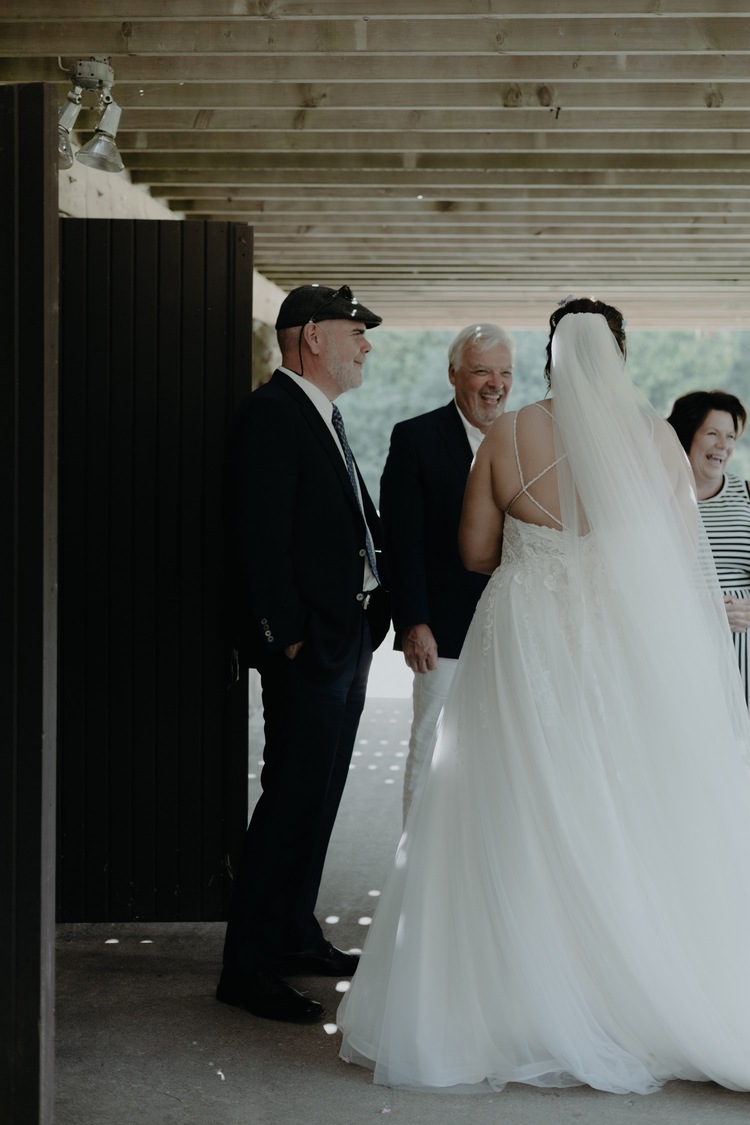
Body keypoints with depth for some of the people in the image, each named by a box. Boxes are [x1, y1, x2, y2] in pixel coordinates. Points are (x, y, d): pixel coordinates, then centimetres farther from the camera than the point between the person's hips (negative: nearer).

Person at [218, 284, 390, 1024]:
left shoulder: (324, 414, 18)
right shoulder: (272, 413, -13)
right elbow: (260, 536, -19)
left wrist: (369, 623, 14)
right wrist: (288, 634, -21)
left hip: (346, 637, 10)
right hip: (307, 641, -10)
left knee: (319, 795, 15)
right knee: (293, 796, -9)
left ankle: (295, 936, 26)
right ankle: (247, 967, -3)